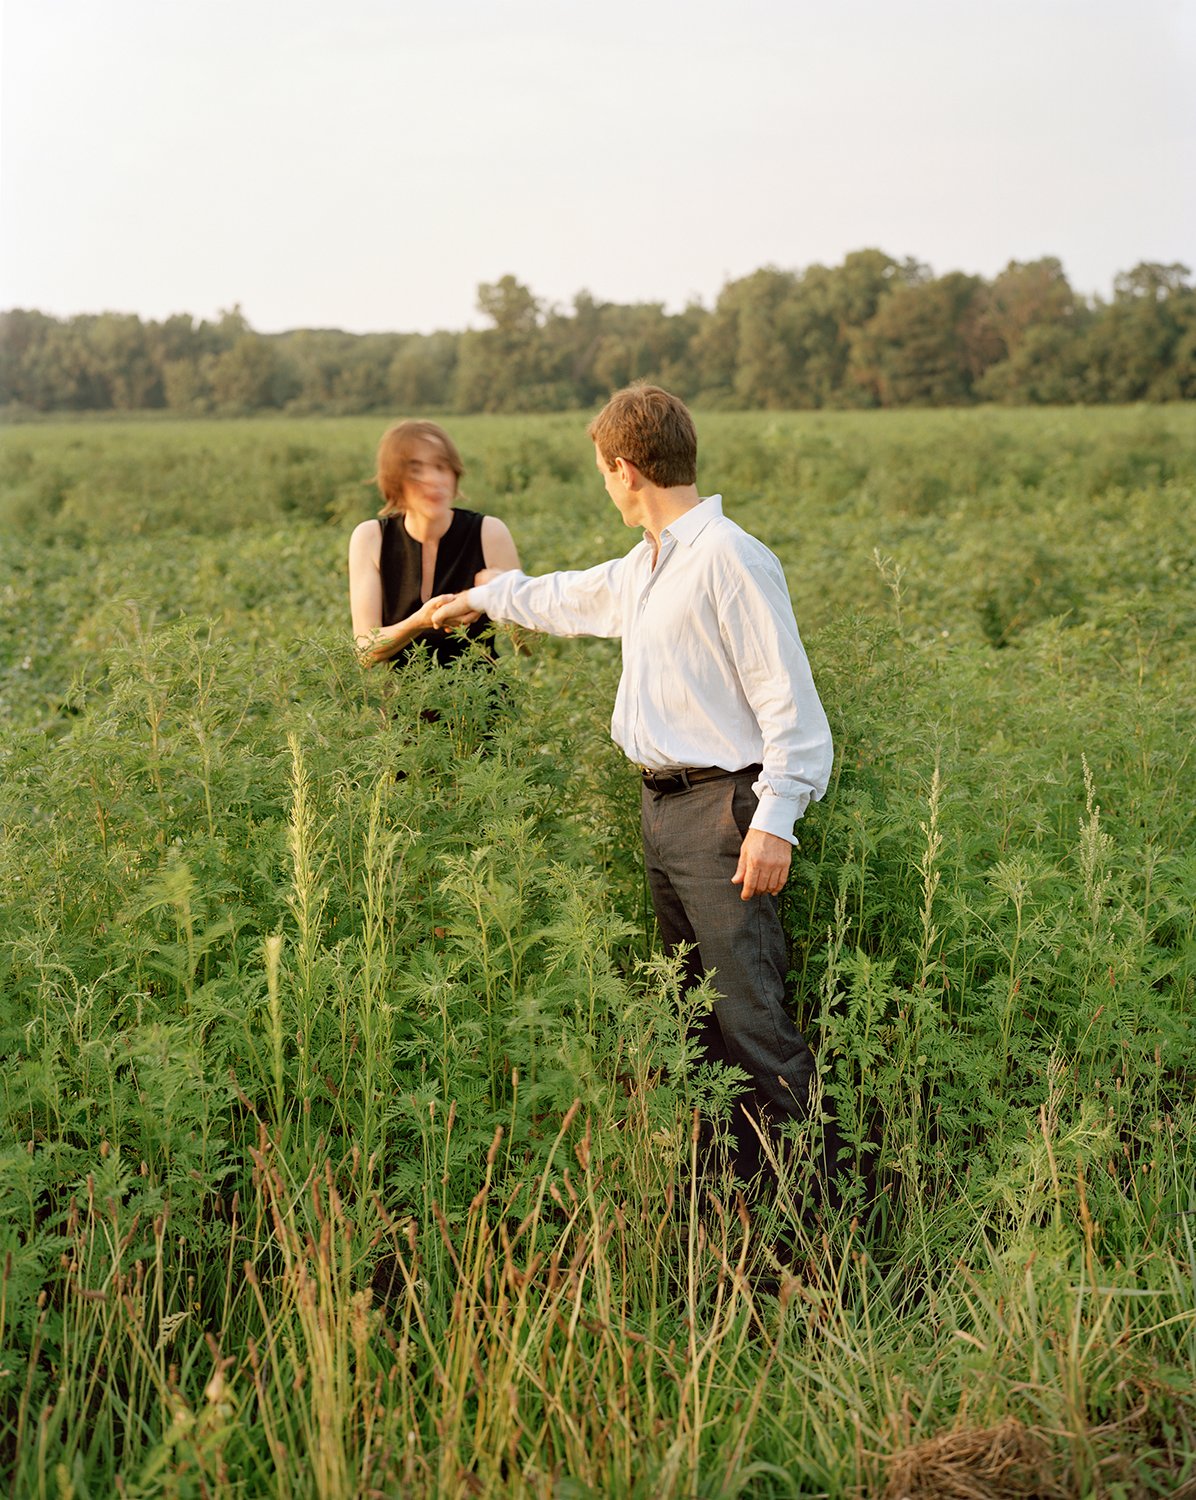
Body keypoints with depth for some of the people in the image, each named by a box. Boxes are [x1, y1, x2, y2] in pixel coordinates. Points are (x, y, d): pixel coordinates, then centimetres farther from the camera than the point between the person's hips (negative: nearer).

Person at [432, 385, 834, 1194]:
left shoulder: (730, 557, -13)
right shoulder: (643, 567, 16)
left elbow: (786, 696, -17)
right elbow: (569, 597, 37)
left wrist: (775, 822, -22)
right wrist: (483, 598, 51)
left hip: (722, 808, -9)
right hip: (661, 803, 9)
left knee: (753, 1015, -11)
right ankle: (729, 1178, 21)